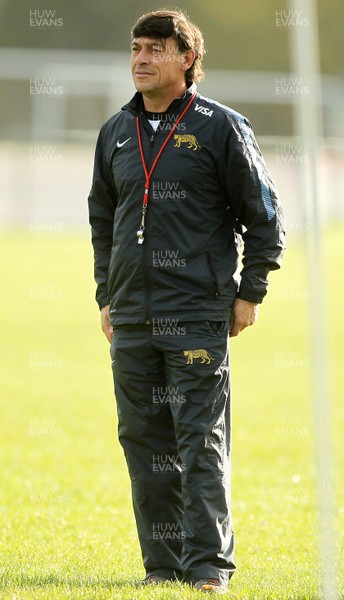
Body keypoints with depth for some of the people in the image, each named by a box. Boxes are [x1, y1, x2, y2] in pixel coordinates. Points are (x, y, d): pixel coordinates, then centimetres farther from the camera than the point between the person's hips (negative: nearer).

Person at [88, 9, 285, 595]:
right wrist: (106, 296, 17)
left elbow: (264, 215, 0)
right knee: (143, 439, 6)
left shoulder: (221, 127, -2)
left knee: (201, 439, -6)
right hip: (131, 316, 5)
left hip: (199, 311, -5)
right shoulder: (116, 133, 13)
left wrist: (249, 293, -4)